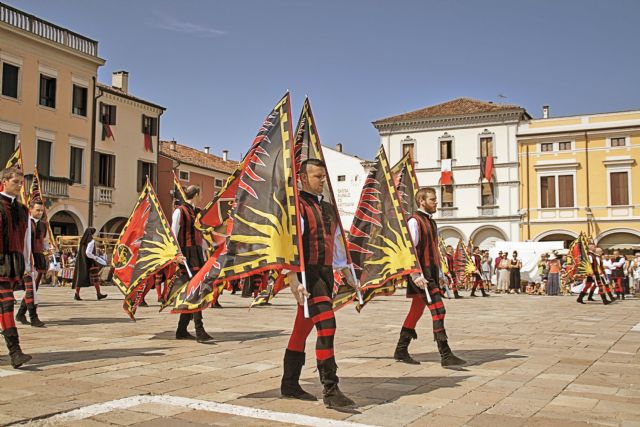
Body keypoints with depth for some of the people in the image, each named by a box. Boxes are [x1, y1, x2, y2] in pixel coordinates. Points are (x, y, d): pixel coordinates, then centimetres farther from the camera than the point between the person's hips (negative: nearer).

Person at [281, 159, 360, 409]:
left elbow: (337, 244, 25)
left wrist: (346, 274, 21)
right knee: (326, 325, -16)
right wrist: (294, 281, -26)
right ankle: (330, 390, -12)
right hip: (308, 274, -8)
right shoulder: (297, 206, -8)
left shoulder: (328, 209, 18)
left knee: (303, 329, 14)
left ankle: (289, 385, 24)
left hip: (326, 274, 8)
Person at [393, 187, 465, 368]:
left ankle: (401, 350, 21)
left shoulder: (431, 222, 19)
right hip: (422, 276, -9)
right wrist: (415, 275, -24)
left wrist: (439, 274, 21)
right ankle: (446, 356, -11)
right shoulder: (414, 221, -10)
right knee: (438, 310, -13)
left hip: (431, 274, 9)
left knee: (417, 310, 12)